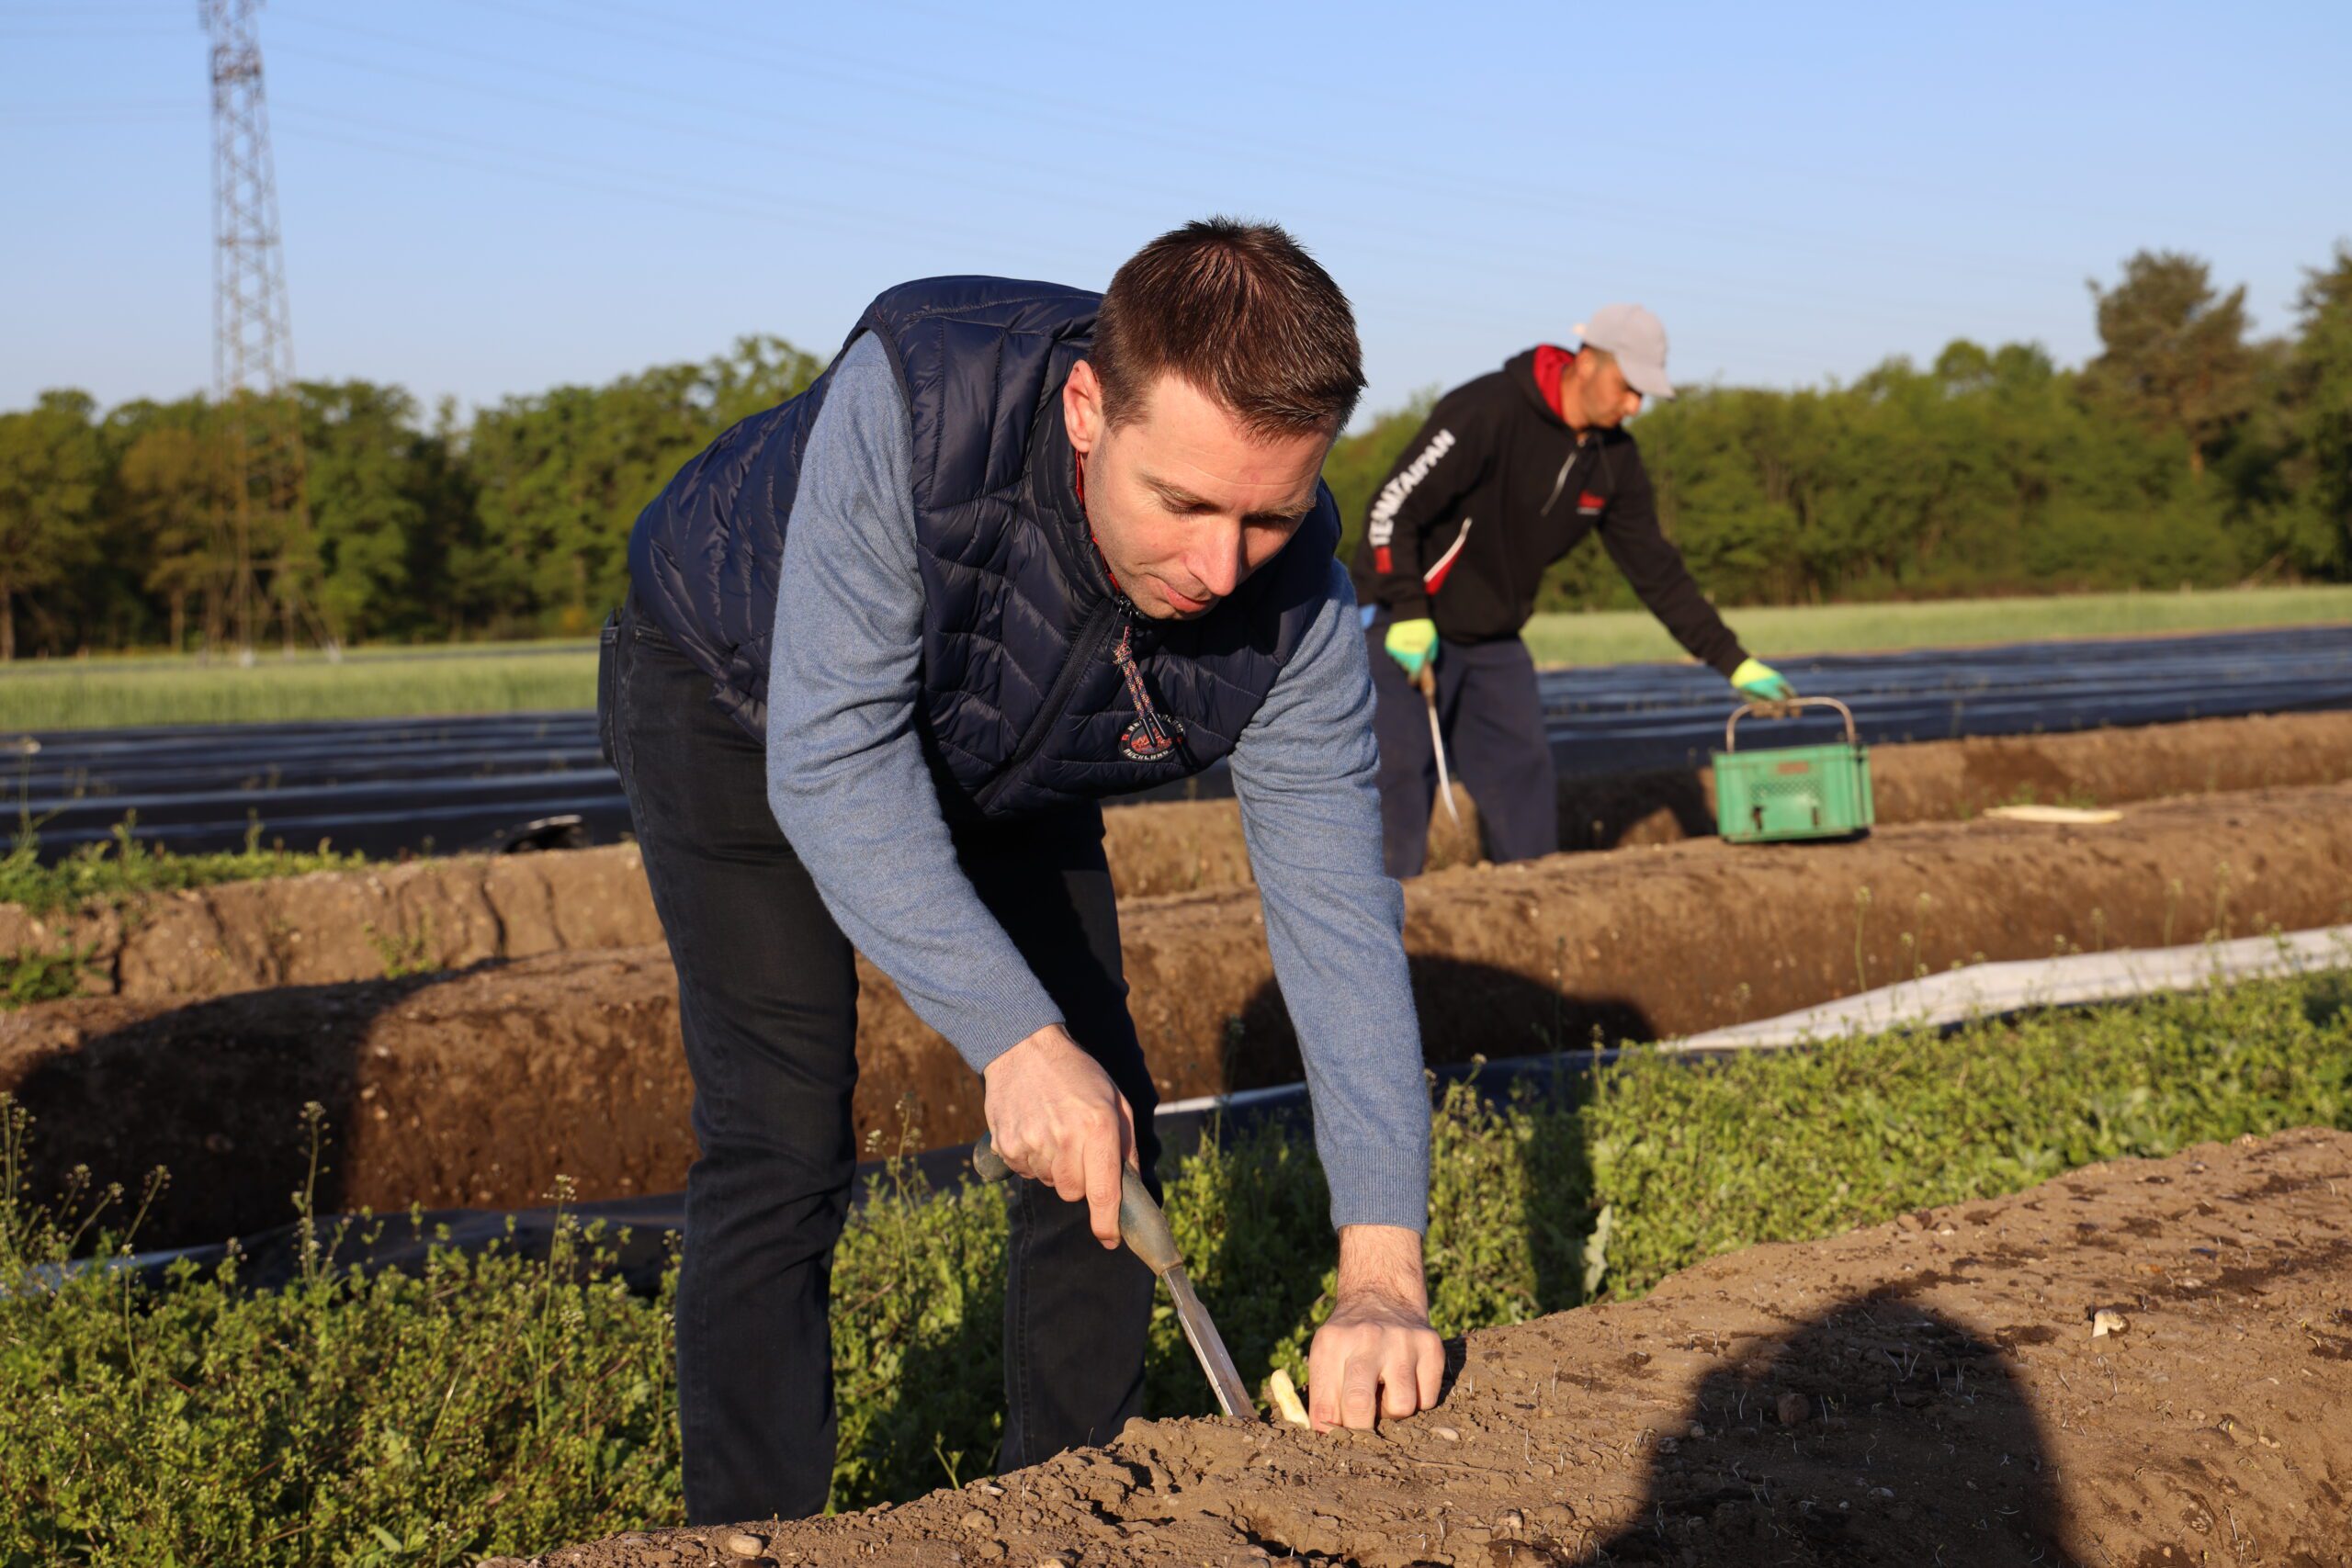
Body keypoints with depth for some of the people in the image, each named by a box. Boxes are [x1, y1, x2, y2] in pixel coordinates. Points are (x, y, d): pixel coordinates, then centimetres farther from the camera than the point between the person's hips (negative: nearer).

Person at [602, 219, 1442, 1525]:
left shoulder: (1293, 598, -29)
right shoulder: (914, 402, -42)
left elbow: (1335, 909, -27)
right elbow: (834, 762, -38)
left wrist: (1381, 1271, -34)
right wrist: (1015, 1039, -43)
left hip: (1003, 760, 4)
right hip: (737, 697, -4)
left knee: (1105, 1135, 0)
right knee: (782, 1145, -14)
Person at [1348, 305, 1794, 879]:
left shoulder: (1614, 459, 0)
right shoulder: (1486, 412, -24)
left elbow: (1656, 568, 5)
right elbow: (1392, 509, -23)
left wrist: (1732, 660, 1)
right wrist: (1409, 618, -26)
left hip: (1496, 639, 7)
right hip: (1405, 629, -7)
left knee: (1524, 778, 3)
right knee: (1403, 777, -11)